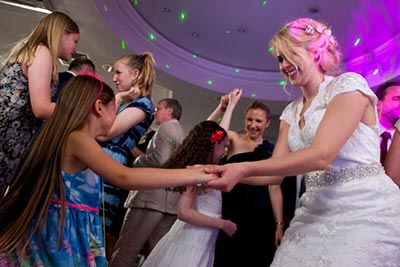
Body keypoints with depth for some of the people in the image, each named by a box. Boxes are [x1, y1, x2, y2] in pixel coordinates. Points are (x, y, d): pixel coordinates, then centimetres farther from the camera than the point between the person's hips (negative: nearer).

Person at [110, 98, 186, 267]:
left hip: (153, 197, -9)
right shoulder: (182, 134, 26)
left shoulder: (166, 127, -2)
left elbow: (160, 158, -18)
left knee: (125, 251, -7)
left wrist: (137, 161, -2)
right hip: (172, 202, 9)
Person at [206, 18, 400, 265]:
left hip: (367, 212, -6)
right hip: (317, 214, 6)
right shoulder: (292, 112, 12)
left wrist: (244, 168, -24)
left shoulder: (348, 84, -8)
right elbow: (275, 171, 6)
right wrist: (227, 171, -9)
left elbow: (321, 155, -21)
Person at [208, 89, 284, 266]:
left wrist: (279, 224, 2)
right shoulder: (235, 139, 1)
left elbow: (275, 188, 5)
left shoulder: (271, 150, 6)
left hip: (260, 218, 2)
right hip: (231, 215, -1)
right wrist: (225, 106, -18)